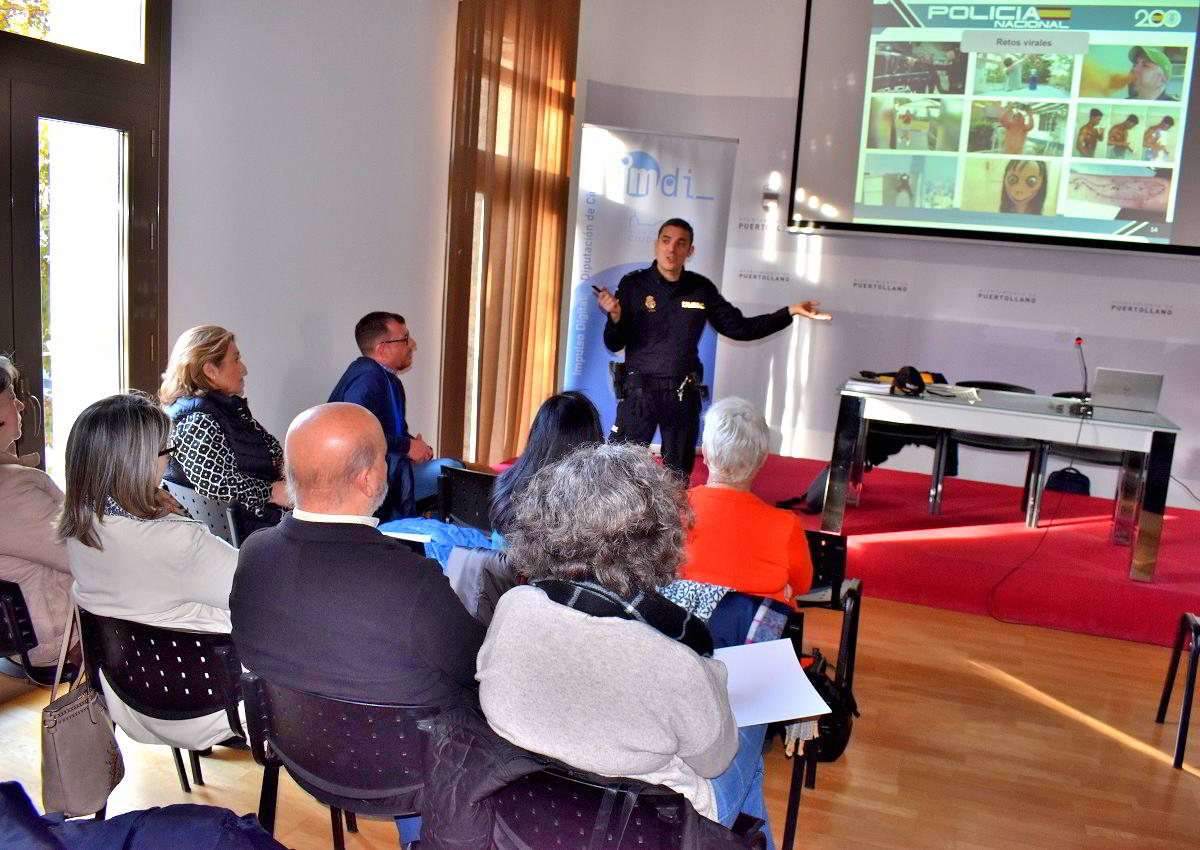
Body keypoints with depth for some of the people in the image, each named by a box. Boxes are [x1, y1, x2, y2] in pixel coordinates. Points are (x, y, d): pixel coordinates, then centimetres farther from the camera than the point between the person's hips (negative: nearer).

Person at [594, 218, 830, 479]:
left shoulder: (701, 289, 3)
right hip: (638, 391, -3)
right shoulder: (633, 284, -4)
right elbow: (614, 344, -6)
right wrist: (615, 317, -27)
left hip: (683, 395, 3)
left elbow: (739, 328, 9)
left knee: (679, 476, 13)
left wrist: (789, 312, 2)